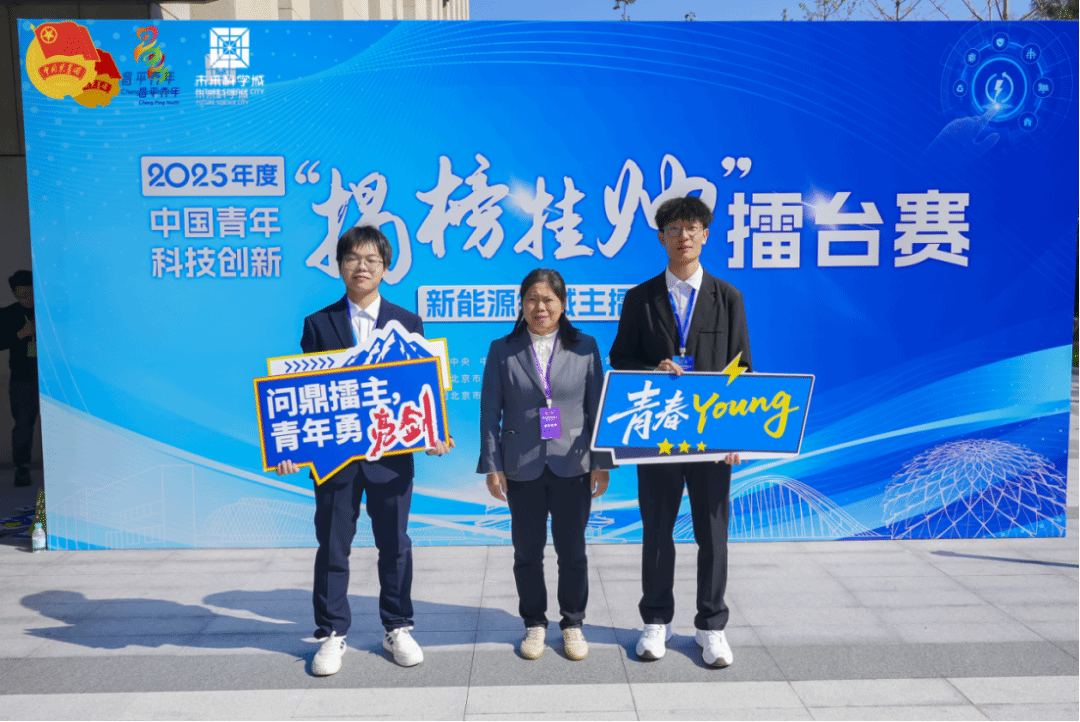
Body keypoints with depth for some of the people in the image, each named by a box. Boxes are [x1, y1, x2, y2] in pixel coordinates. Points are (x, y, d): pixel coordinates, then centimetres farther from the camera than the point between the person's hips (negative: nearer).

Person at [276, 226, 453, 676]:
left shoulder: (408, 323, 6)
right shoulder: (318, 324, 4)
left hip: (391, 453, 1)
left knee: (394, 545, 10)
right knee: (332, 547, 8)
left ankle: (397, 629, 26)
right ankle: (332, 634, 23)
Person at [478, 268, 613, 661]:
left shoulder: (585, 347, 4)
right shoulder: (502, 350, 4)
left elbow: (598, 408, 4)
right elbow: (490, 412, 3)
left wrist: (601, 463, 0)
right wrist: (492, 466, -3)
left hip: (573, 466, 0)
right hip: (522, 468, 0)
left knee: (572, 551, 7)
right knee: (527, 552, 9)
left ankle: (573, 624, 26)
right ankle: (534, 624, 28)